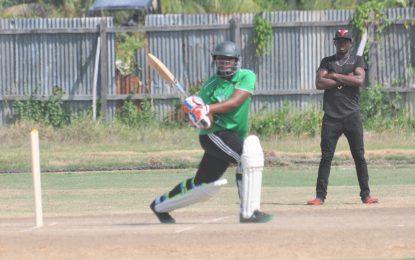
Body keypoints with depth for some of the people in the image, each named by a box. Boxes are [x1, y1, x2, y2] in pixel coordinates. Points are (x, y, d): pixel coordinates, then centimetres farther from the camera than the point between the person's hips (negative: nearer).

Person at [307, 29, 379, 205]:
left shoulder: (357, 61, 9)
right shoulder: (327, 62, 11)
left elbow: (359, 80, -10)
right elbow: (319, 83, -5)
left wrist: (335, 76, -8)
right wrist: (345, 80, -9)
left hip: (352, 116, 0)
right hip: (331, 116, 0)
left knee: (359, 156, 1)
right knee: (326, 157, -2)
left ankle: (365, 195, 5)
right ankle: (320, 196, -1)